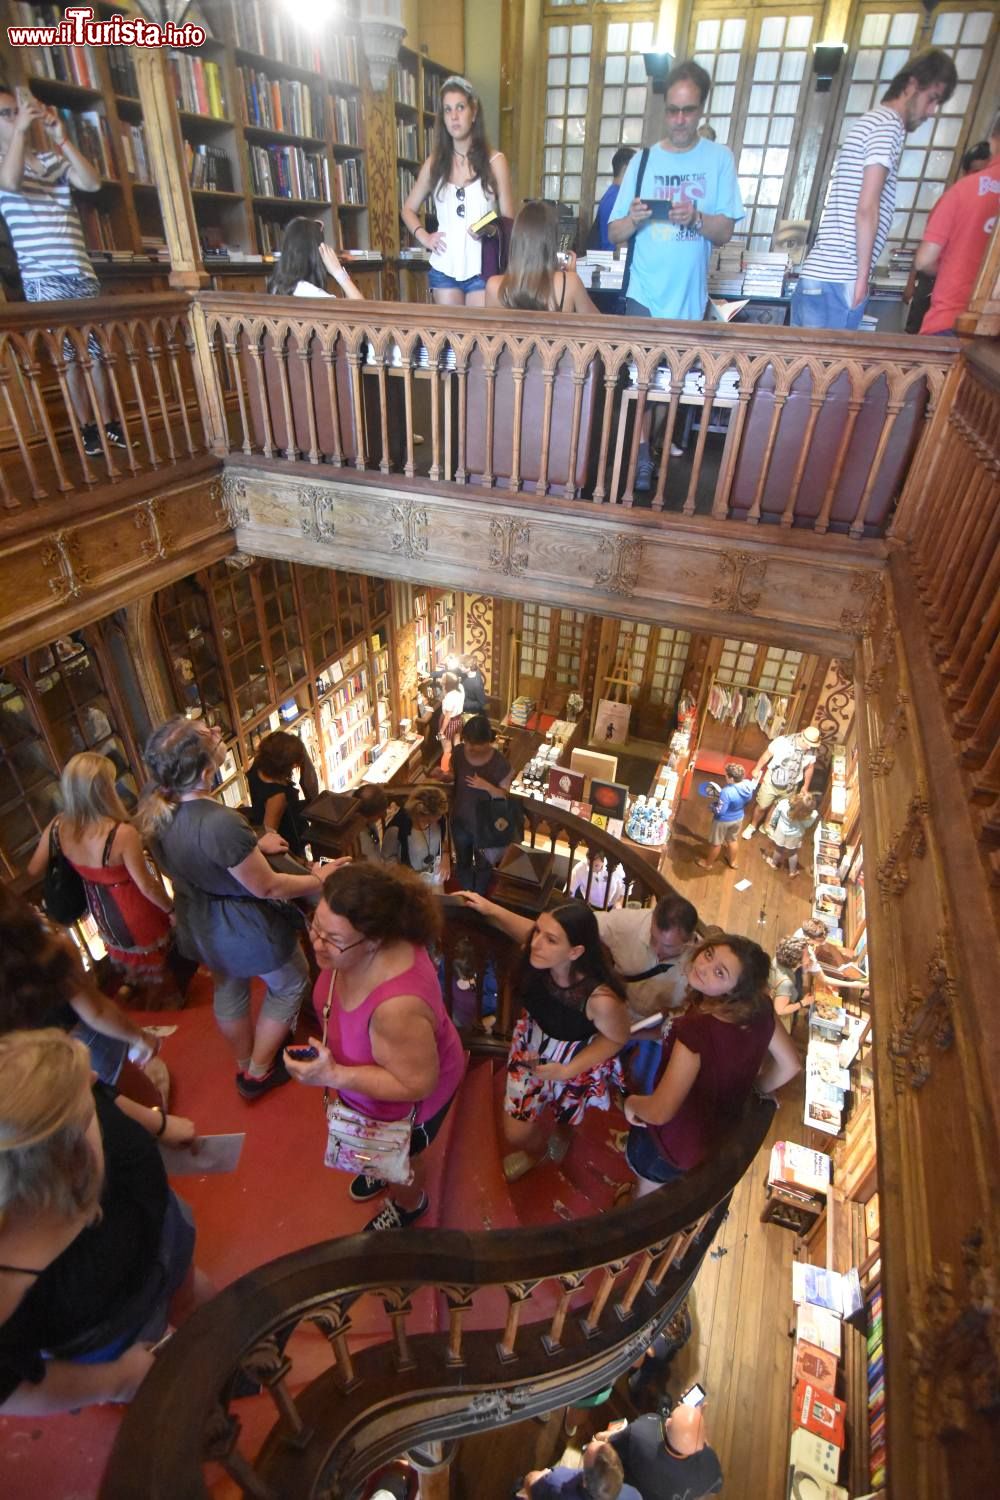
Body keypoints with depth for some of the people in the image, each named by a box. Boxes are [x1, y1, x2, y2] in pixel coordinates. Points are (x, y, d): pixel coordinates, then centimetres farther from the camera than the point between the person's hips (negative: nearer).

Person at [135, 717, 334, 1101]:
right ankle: (259, 1072, 37)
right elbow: (267, 887, -26)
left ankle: (244, 1064, 54)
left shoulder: (153, 808, -16)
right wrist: (318, 880, -11)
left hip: (198, 925, 7)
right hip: (244, 929, -7)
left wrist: (251, 845, 3)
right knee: (289, 984, 21)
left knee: (228, 988, 31)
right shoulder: (221, 823, -41)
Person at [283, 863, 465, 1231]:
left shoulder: (397, 1006, -48)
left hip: (406, 1103, -6)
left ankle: (408, 1204, 62)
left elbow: (417, 1083, -34)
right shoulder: (354, 943, -27)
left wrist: (334, 1076, -37)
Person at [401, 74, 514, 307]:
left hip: (481, 269, -2)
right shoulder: (435, 162, 9)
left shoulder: (495, 161, 2)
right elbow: (409, 209, 18)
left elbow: (509, 220, 3)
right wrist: (424, 237, 1)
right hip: (444, 269, 3)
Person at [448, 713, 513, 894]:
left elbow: (504, 796, -17)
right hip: (460, 819, 3)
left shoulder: (500, 763, -26)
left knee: (483, 865, 23)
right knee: (462, 862, 26)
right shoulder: (458, 752, -16)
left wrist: (487, 786, -35)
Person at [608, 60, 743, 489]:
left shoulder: (719, 159, 3)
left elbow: (725, 232, -3)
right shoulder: (643, 160, 7)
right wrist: (633, 219, -17)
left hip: (689, 295, 0)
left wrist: (696, 218, -21)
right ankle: (642, 454, 7)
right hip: (644, 293, 0)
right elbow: (614, 234, 4)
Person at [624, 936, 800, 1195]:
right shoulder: (759, 1008, -21)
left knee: (649, 1195, 29)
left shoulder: (697, 1030, -41)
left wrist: (632, 1102, -15)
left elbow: (659, 1112, -36)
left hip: (675, 1144, -5)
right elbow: (790, 1065, -4)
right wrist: (755, 1090, 12)